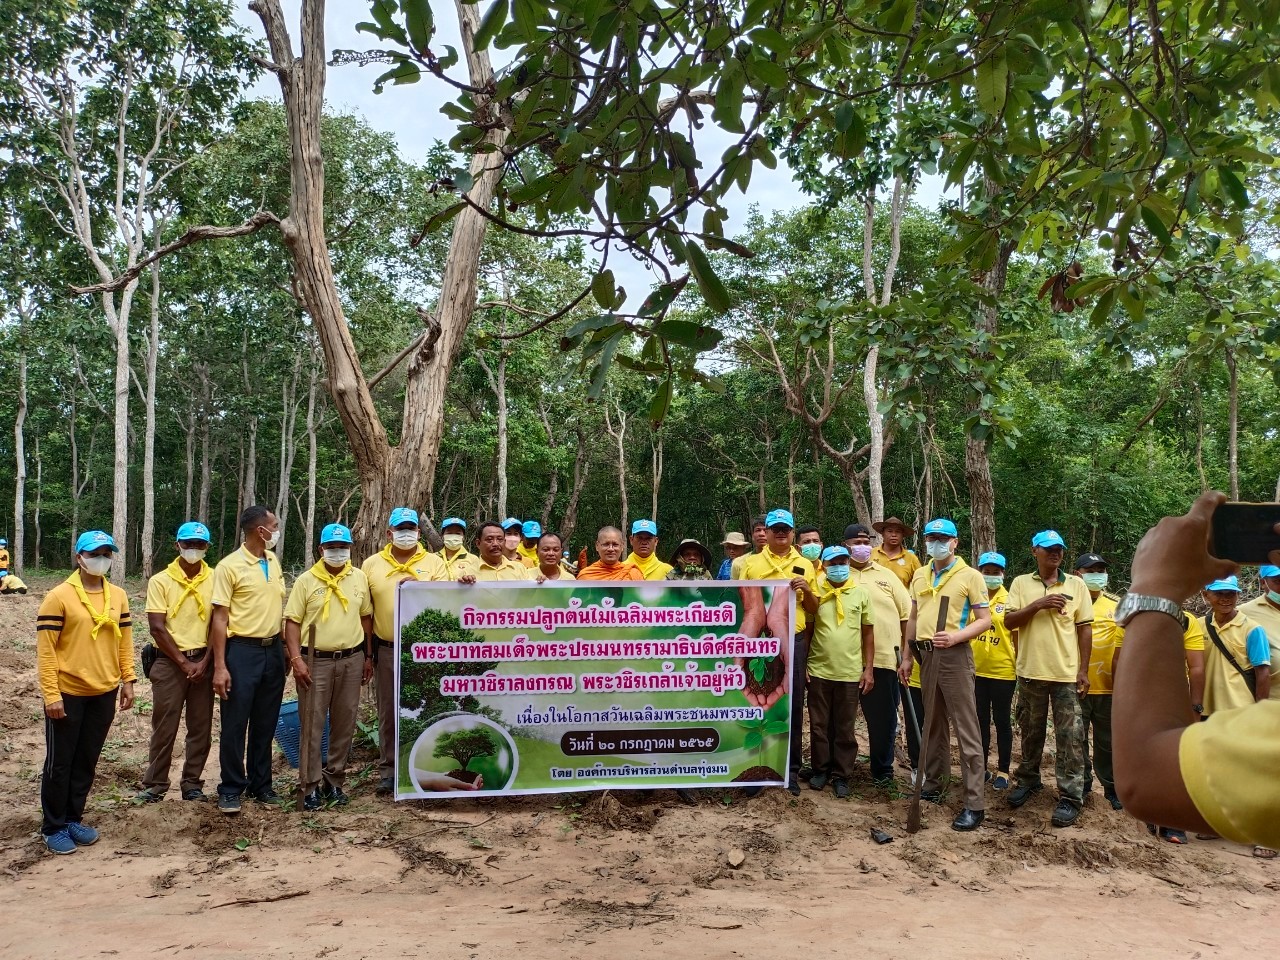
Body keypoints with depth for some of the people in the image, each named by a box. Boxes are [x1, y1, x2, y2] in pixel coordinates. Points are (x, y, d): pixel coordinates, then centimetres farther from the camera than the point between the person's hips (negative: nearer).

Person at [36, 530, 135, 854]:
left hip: (104, 693, 5)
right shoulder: (59, 597, -11)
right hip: (68, 694, -5)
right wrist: (51, 694, -15)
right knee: (60, 762, 6)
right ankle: (53, 827, 19)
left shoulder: (118, 596, 6)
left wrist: (127, 680, 7)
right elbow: (45, 649, -12)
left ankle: (74, 819, 27)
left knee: (87, 761, 14)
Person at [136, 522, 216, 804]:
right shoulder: (160, 581, -2)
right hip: (169, 662, -2)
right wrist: (183, 662, -10)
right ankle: (155, 783, 15)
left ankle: (192, 783, 17)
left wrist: (205, 661, -8)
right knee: (164, 726, 3)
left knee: (201, 726, 6)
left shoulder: (215, 579, 2)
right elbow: (157, 627, -7)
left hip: (204, 660, 2)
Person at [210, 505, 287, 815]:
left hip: (273, 650, 6)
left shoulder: (273, 561, 9)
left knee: (265, 724, 12)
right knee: (235, 725, 2)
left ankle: (261, 784, 23)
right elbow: (219, 618, -10)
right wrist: (220, 666, -15)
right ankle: (231, 789, 14)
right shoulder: (229, 566, -10)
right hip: (243, 651, -6)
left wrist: (286, 650, 12)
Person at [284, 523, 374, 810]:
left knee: (345, 724, 9)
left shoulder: (359, 578, 7)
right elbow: (292, 621, -3)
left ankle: (334, 781, 21)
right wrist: (296, 659, -13)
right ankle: (310, 787, 7)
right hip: (315, 660, -3)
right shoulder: (306, 581, -2)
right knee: (312, 724, -1)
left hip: (351, 660, 3)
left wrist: (368, 656, 11)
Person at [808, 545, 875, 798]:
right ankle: (820, 769, 25)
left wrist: (869, 669, 2)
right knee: (819, 725, 10)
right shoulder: (814, 592, -1)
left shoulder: (861, 593, 1)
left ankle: (841, 775, 19)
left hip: (850, 673, 0)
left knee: (845, 728, 8)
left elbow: (868, 632, 5)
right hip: (819, 671, 0)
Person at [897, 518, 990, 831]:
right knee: (932, 723, 16)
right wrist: (907, 656, 14)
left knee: (966, 728, -7)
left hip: (954, 656, -6)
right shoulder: (920, 576, 12)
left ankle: (975, 804, -6)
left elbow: (985, 620, -7)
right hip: (926, 654, 6)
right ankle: (932, 783, 28)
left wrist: (955, 636, -23)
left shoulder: (970, 576, -5)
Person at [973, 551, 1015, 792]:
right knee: (980, 721, 12)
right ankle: (981, 768, 22)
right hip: (976, 670, 3)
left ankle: (1003, 771, 17)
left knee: (1002, 721, 7)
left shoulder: (1010, 600, -5)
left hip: (1003, 671, -3)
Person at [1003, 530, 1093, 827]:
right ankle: (1028, 779, 32)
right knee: (1031, 732, 15)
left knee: (1070, 737, -1)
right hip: (1031, 672, 1)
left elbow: (1085, 628, 2)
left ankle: (1070, 797, 4)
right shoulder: (1021, 583, 4)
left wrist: (1083, 670, -3)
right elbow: (1009, 621, -4)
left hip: (1067, 674, -1)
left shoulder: (1076, 584, 2)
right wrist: (1038, 604, -18)